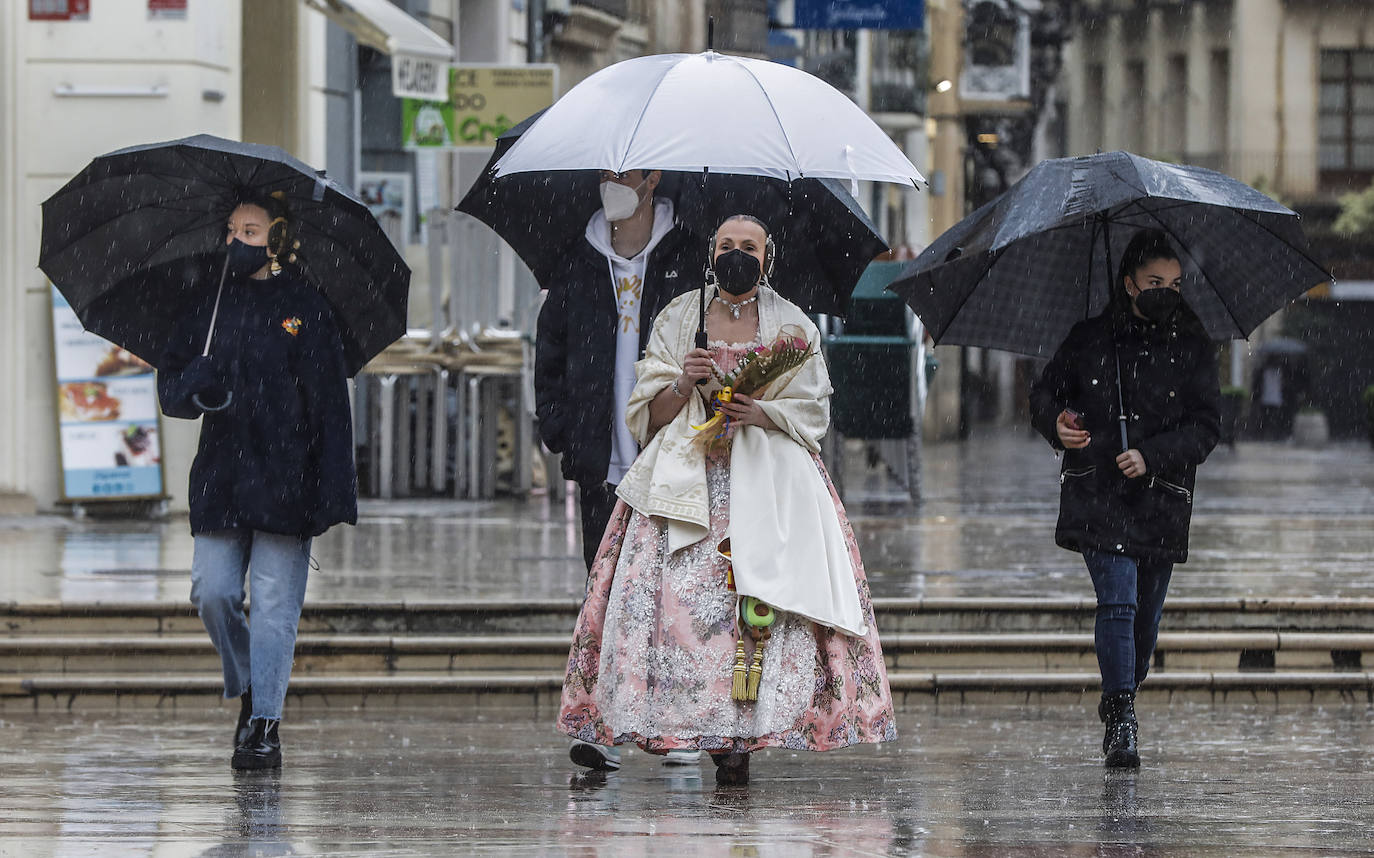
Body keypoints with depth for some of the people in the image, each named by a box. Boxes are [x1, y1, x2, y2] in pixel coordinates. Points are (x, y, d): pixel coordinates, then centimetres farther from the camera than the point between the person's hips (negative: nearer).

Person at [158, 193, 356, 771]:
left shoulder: (305, 309, 1)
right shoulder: (212, 310, 12)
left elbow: (330, 404, -1)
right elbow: (170, 388, 13)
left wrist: (333, 490, -8)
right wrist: (194, 386, -13)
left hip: (285, 479, -3)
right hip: (221, 479, 3)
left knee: (275, 604, -4)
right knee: (212, 593, -4)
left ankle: (265, 723, 0)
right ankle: (247, 688, 20)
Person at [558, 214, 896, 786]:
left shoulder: (793, 326, 11)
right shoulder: (677, 319, 13)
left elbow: (812, 411, 6)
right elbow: (650, 413, 10)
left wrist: (761, 412, -12)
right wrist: (684, 383, -10)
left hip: (766, 476, -1)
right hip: (685, 475, 1)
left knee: (759, 600, -16)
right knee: (657, 592, -14)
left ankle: (736, 737, -16)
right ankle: (608, 728, -14)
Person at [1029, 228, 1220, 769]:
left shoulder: (1193, 349, 5)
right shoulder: (1090, 339, 5)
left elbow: (1205, 426, -1)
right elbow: (1045, 393, 14)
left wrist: (1151, 456, -15)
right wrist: (1055, 423, -9)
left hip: (1162, 498, 2)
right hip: (1097, 496, -2)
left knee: (1146, 614, 9)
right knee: (1118, 602, -16)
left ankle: (1119, 705, 32)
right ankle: (1122, 722, -20)